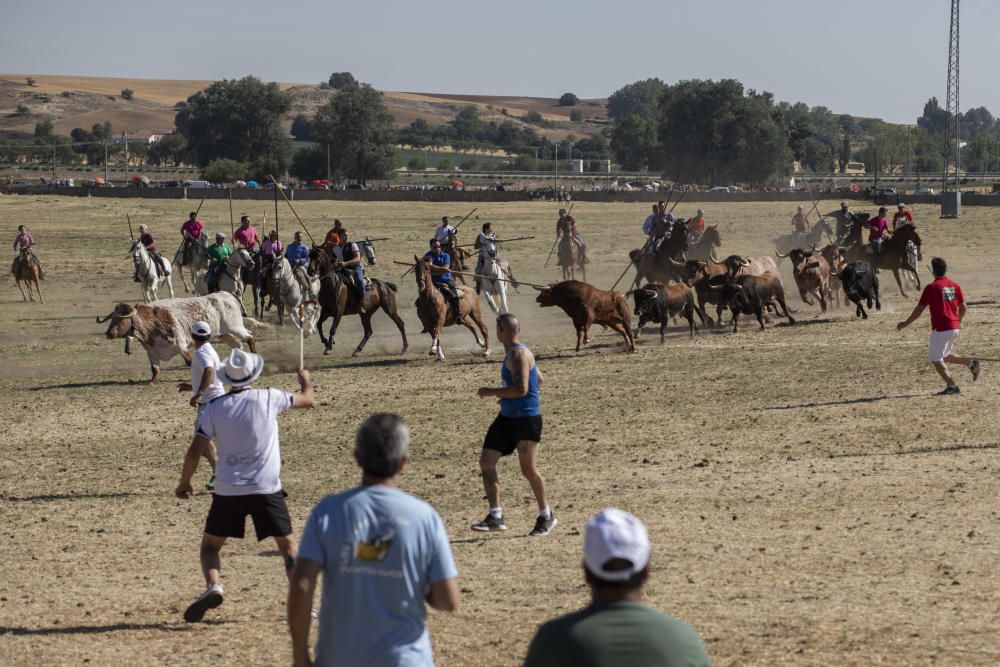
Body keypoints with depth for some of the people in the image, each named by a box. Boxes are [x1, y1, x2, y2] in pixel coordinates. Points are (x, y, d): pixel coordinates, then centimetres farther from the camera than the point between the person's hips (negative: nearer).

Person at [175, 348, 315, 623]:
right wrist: (305, 380, 37)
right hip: (266, 488, 0)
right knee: (288, 545, 11)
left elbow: (195, 451, -3)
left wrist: (184, 482, 12)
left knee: (210, 545, 14)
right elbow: (307, 400, 15)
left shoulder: (213, 409, -1)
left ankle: (213, 586, -13)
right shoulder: (269, 398, -2)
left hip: (228, 490, 0)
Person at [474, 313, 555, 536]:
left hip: (526, 419, -10)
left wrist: (490, 392, -19)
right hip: (507, 417, 10)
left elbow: (521, 389, -27)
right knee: (486, 462, 3)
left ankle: (546, 516, 17)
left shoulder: (519, 354, -18)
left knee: (529, 470, -1)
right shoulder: (514, 352, 12)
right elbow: (539, 379, 21)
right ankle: (496, 517, 5)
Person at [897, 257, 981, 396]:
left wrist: (905, 323, 4)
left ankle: (952, 386, -5)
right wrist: (959, 321, 31)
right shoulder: (955, 285, 8)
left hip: (941, 329, -7)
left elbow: (919, 310, -7)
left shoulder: (931, 288, -10)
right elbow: (963, 308, 12)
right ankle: (971, 363, 8)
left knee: (935, 359, 2)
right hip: (955, 327, 7)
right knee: (943, 356, 23)